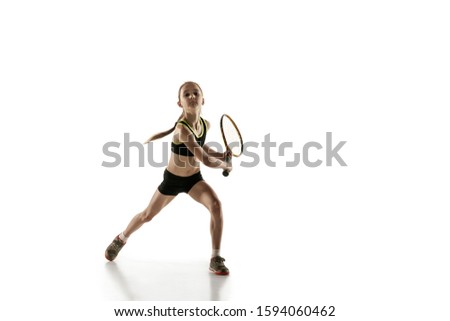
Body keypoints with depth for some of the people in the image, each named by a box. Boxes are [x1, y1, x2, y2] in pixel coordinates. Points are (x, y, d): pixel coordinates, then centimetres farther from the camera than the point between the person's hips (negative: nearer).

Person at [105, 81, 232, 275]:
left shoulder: (205, 124, -11)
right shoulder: (182, 129, -34)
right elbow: (206, 161, -38)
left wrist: (220, 154, -3)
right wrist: (225, 165, -19)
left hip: (194, 178, 4)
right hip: (172, 179, -4)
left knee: (216, 205, -22)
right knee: (147, 215, 14)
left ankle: (216, 260, -13)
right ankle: (121, 239, 45)